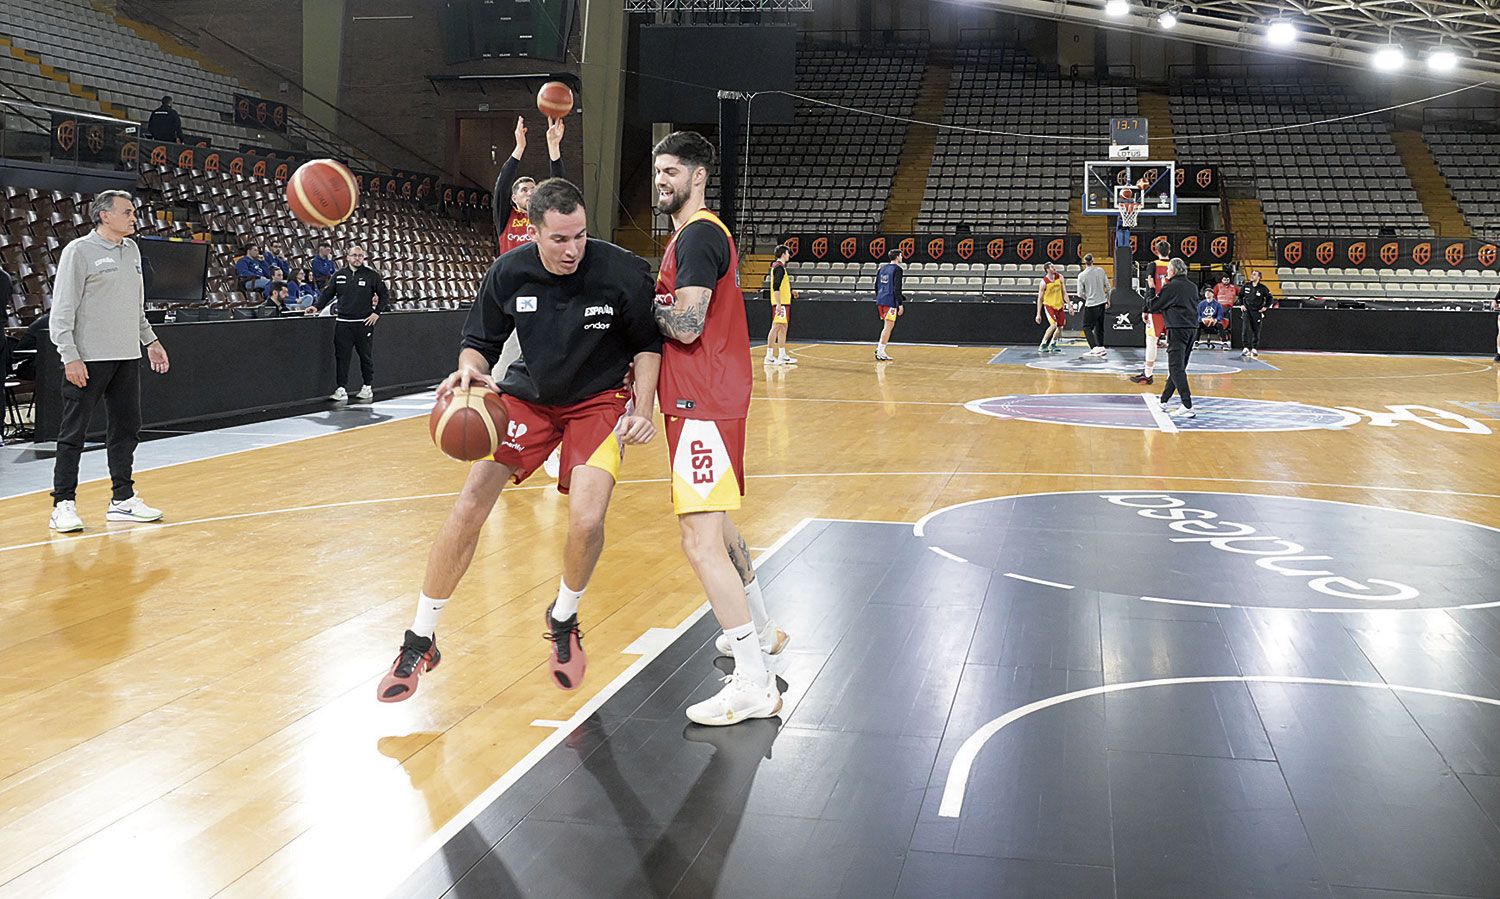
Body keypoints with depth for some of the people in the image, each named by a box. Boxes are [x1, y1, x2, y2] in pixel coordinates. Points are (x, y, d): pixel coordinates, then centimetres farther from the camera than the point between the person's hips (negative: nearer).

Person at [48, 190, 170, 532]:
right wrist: (70, 356, -18)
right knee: (73, 433, -2)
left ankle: (123, 500, 19)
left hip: (127, 356, 7)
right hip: (88, 359, -7)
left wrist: (149, 339, 21)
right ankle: (63, 505, 3)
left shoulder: (131, 250, 13)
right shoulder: (79, 251, -9)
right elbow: (62, 309, -12)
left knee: (126, 429, 11)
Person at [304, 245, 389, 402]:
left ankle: (368, 388, 18)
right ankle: (342, 389, 4)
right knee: (341, 357, 0)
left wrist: (377, 313, -4)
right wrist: (317, 306, -2)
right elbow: (327, 293, 13)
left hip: (364, 323, -2)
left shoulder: (371, 275, 1)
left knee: (366, 357, 6)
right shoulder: (339, 275, 8)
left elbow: (384, 295, 5)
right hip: (343, 323, 2)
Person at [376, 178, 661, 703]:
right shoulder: (508, 274, -15)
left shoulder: (623, 272, -21)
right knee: (469, 507, -8)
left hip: (599, 400, -2)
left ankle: (563, 621, 12)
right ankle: (419, 641, 9)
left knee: (587, 520, -22)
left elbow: (648, 345, -6)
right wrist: (470, 369, -25)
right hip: (527, 395, 2)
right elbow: (479, 343, -1)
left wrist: (643, 412, -17)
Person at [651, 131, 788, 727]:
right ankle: (759, 629, 41)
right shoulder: (700, 234, 19)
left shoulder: (697, 236, -14)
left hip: (704, 405, -11)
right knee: (714, 521, 25)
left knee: (700, 540, -15)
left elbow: (687, 326, -23)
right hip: (707, 398, 11)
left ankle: (755, 686, -13)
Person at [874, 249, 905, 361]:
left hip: (880, 300, 8)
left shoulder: (882, 268, 15)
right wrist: (900, 304, -15)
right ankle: (880, 353, -9)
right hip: (890, 301, -8)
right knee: (888, 326, -6)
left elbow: (876, 286, 18)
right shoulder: (897, 269, -8)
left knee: (888, 326, 18)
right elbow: (897, 288, -15)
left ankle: (879, 349, 12)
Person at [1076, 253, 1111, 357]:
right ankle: (1101, 347, 17)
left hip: (1090, 305, -5)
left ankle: (1095, 347, -10)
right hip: (1102, 303, 5)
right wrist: (1108, 300, 17)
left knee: (1087, 327, 3)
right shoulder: (1100, 270, -1)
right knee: (1099, 327, 15)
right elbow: (1108, 286, 5)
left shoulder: (1082, 275, -11)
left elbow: (1080, 293, -8)